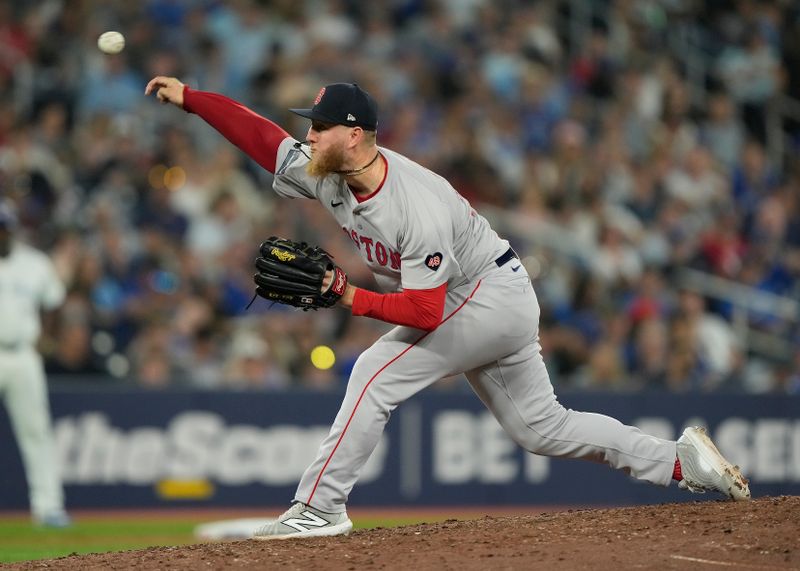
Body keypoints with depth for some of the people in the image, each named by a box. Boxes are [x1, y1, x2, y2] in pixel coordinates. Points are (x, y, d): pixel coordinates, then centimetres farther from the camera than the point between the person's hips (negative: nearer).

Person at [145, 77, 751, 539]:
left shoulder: (418, 208, -32)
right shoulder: (328, 174, -8)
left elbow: (425, 311, -33)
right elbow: (260, 134, -3)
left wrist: (350, 298, -35)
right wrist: (188, 97, -11)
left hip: (491, 295, -9)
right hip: (499, 308, 9)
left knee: (377, 373, -17)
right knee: (540, 425, 13)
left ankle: (320, 508, -13)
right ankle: (682, 460, 15)